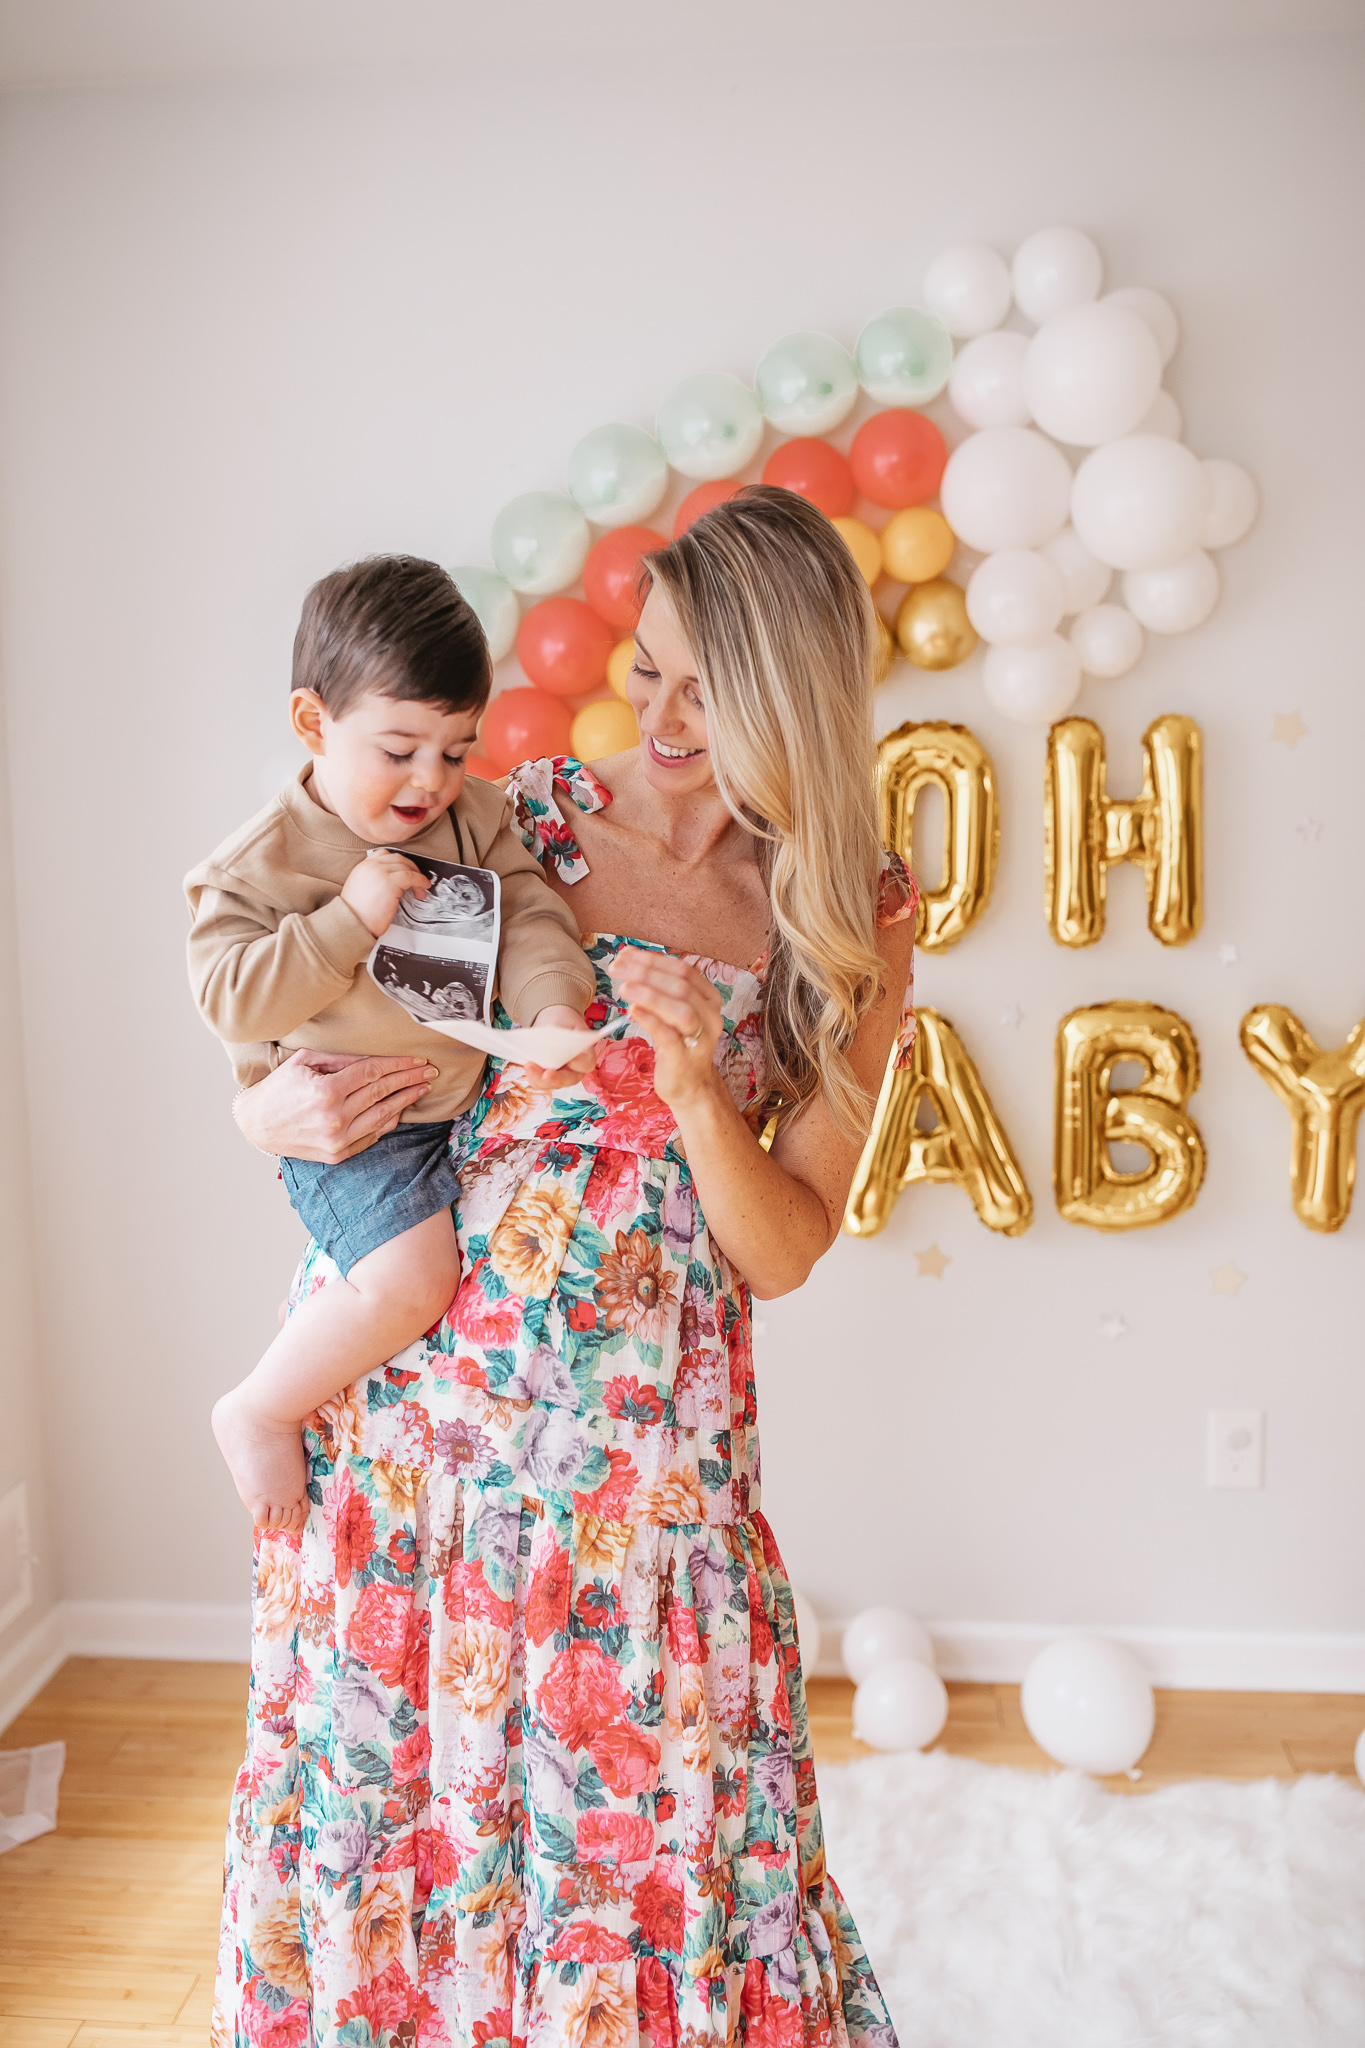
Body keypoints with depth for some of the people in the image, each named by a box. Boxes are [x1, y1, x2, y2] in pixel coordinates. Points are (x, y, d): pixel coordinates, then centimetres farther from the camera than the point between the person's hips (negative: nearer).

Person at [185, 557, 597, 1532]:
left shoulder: (477, 815, 3)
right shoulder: (258, 865, -10)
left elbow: (530, 914, -3)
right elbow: (233, 1003, -16)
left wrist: (554, 1008, -23)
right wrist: (349, 918, -25)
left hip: (478, 1097, 7)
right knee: (413, 1279, -26)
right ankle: (259, 1411, -2)